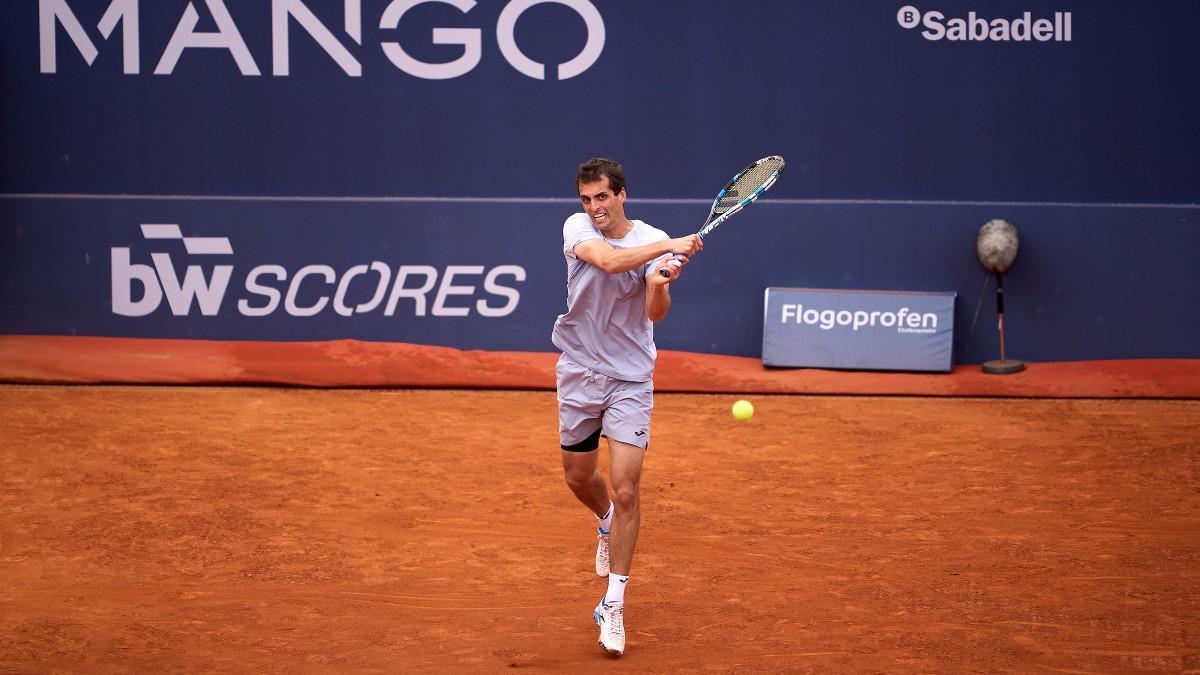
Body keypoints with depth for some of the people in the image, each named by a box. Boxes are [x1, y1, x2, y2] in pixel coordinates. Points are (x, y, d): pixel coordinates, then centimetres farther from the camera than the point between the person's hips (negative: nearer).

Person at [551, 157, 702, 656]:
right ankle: (606, 521, 52)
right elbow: (609, 261, -27)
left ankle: (613, 605, -1)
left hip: (629, 377, -2)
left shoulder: (655, 241, -8)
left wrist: (661, 285, -41)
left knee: (626, 491, -9)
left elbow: (656, 313, -20)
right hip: (578, 372, 2)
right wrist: (669, 245, -37)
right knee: (578, 478, 16)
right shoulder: (577, 228, -6)